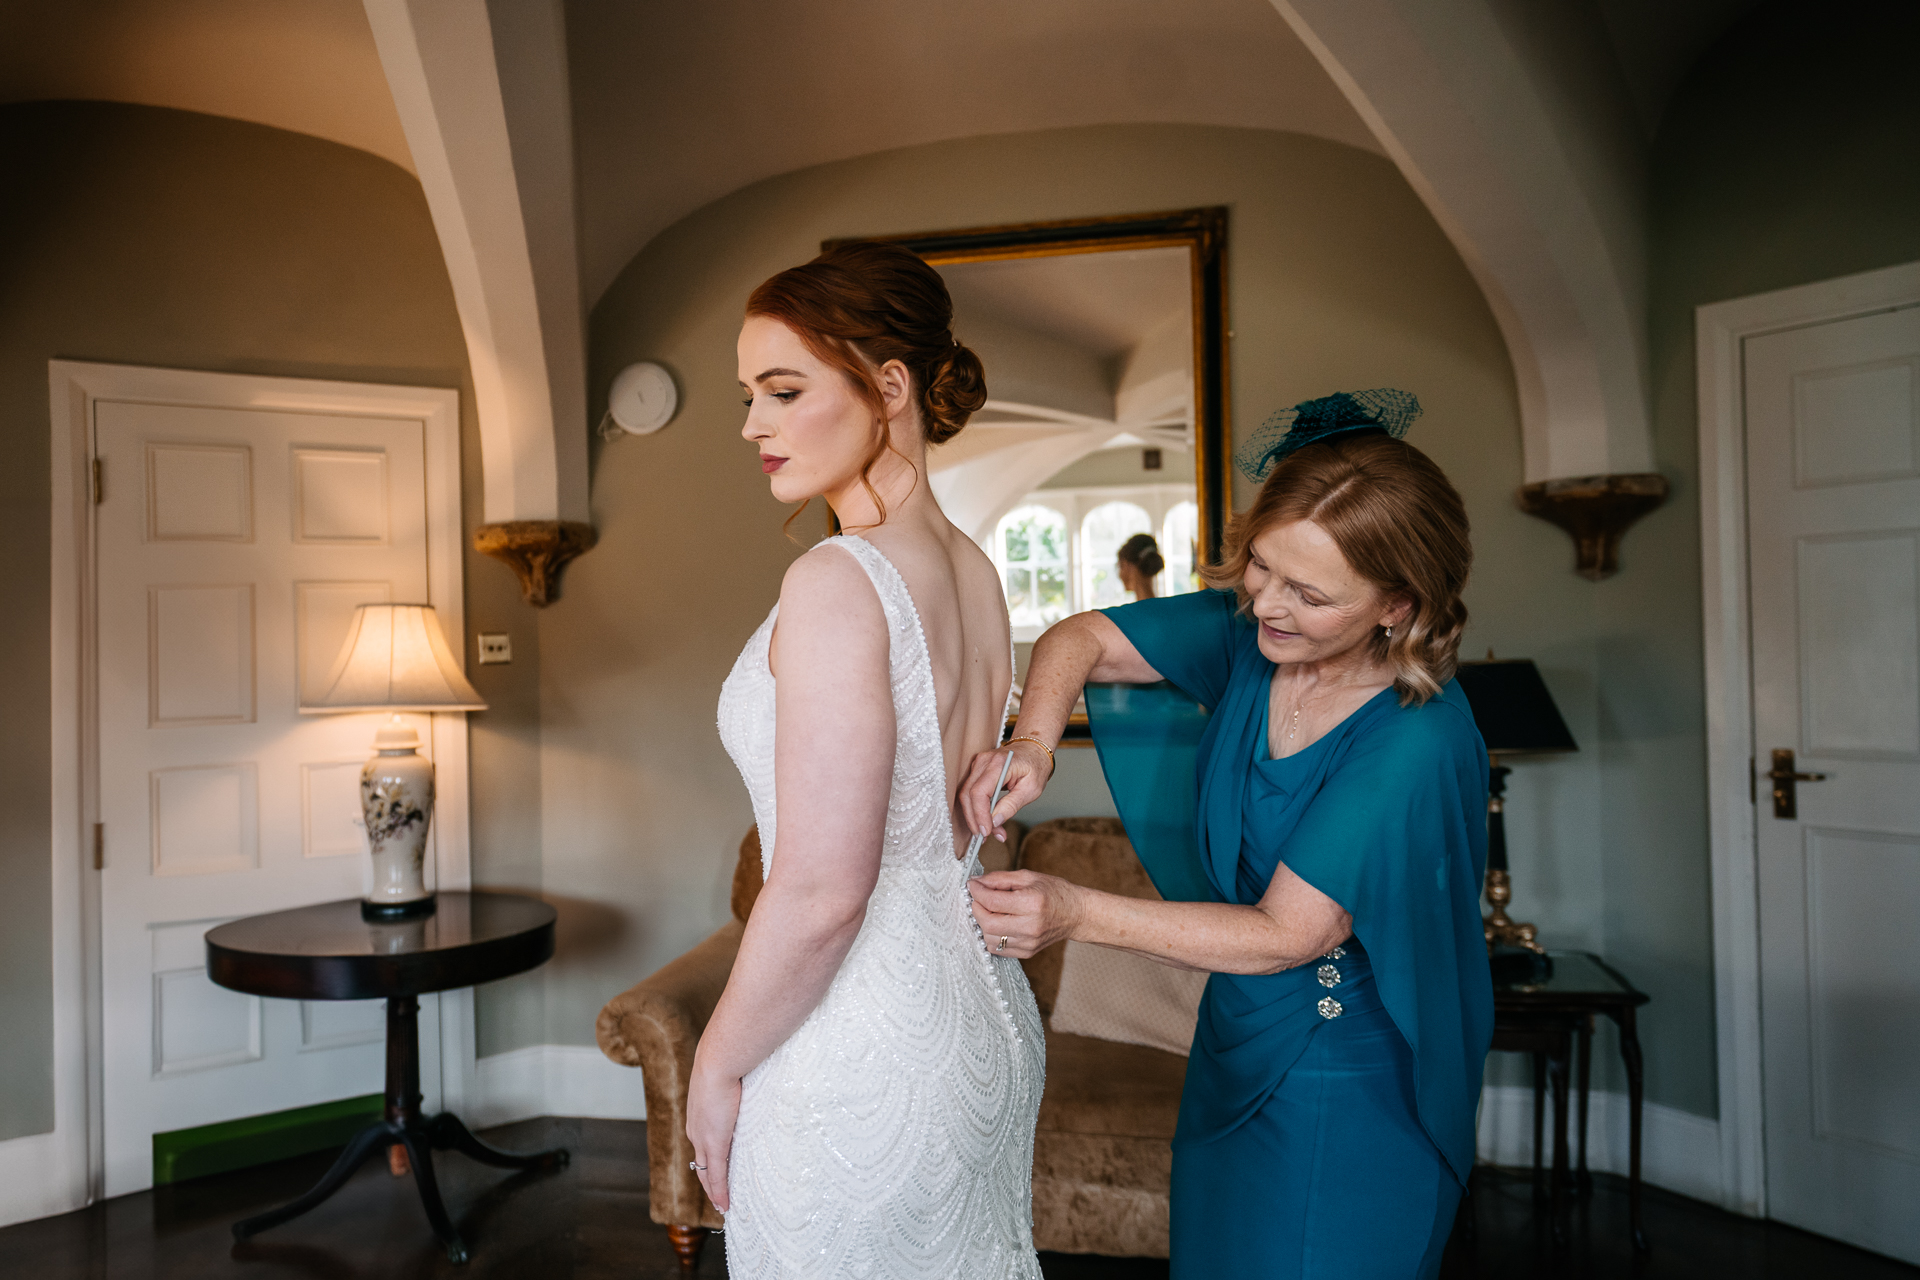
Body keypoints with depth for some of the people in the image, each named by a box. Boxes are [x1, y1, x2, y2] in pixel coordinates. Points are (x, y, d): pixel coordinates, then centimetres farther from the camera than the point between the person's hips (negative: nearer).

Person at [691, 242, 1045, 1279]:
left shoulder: (837, 582, -22)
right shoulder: (972, 569, 3)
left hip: (863, 1062, -8)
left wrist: (716, 1065, -9)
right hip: (985, 1023, 8)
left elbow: (821, 894, -23)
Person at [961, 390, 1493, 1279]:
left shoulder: (1417, 739, -29)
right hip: (1236, 1041, 7)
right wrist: (1034, 740, -25)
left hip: (1347, 1084, -6)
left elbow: (1284, 935, -27)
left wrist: (1077, 914, -31)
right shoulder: (1247, 633, -12)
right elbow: (1079, 641, -4)